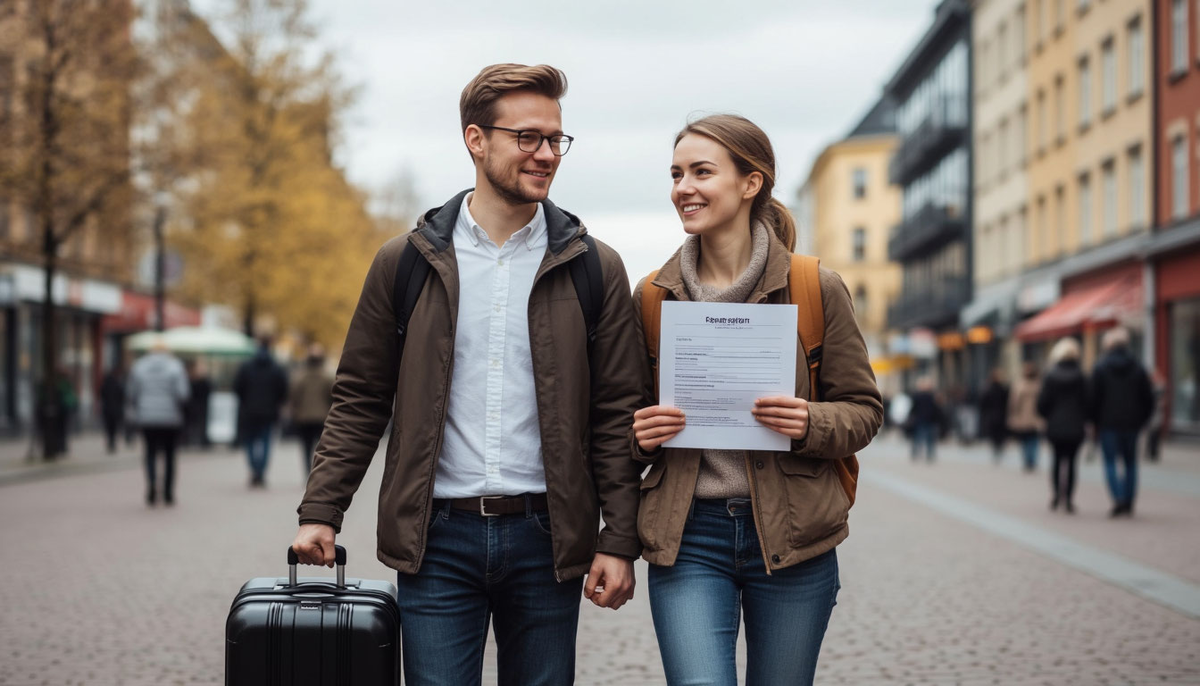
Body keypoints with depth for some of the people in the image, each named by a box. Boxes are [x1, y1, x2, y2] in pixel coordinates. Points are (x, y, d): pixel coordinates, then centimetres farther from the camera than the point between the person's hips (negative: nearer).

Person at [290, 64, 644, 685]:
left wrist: (619, 542, -3)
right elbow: (359, 400, 8)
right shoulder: (406, 262, 5)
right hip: (438, 539, 0)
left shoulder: (595, 268, 4)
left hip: (546, 539, 1)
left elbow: (616, 416, 3)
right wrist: (320, 511, 0)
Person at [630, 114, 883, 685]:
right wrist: (640, 436, -7)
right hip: (688, 538, 1)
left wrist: (811, 423, -17)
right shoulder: (652, 298, 6)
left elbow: (864, 410, 4)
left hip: (791, 536, 0)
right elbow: (627, 415, 16)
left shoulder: (817, 290, -1)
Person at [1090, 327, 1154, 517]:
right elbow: (1148, 398, 5)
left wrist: (1095, 423, 3)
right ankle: (1129, 503, 11)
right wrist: (1141, 421, 13)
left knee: (1110, 462, 0)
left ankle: (1118, 499, -17)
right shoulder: (1137, 368, 5)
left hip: (1108, 423, -3)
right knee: (1130, 462, 11)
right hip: (1131, 423, 3)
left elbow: (1095, 397, -5)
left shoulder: (1100, 368, -5)